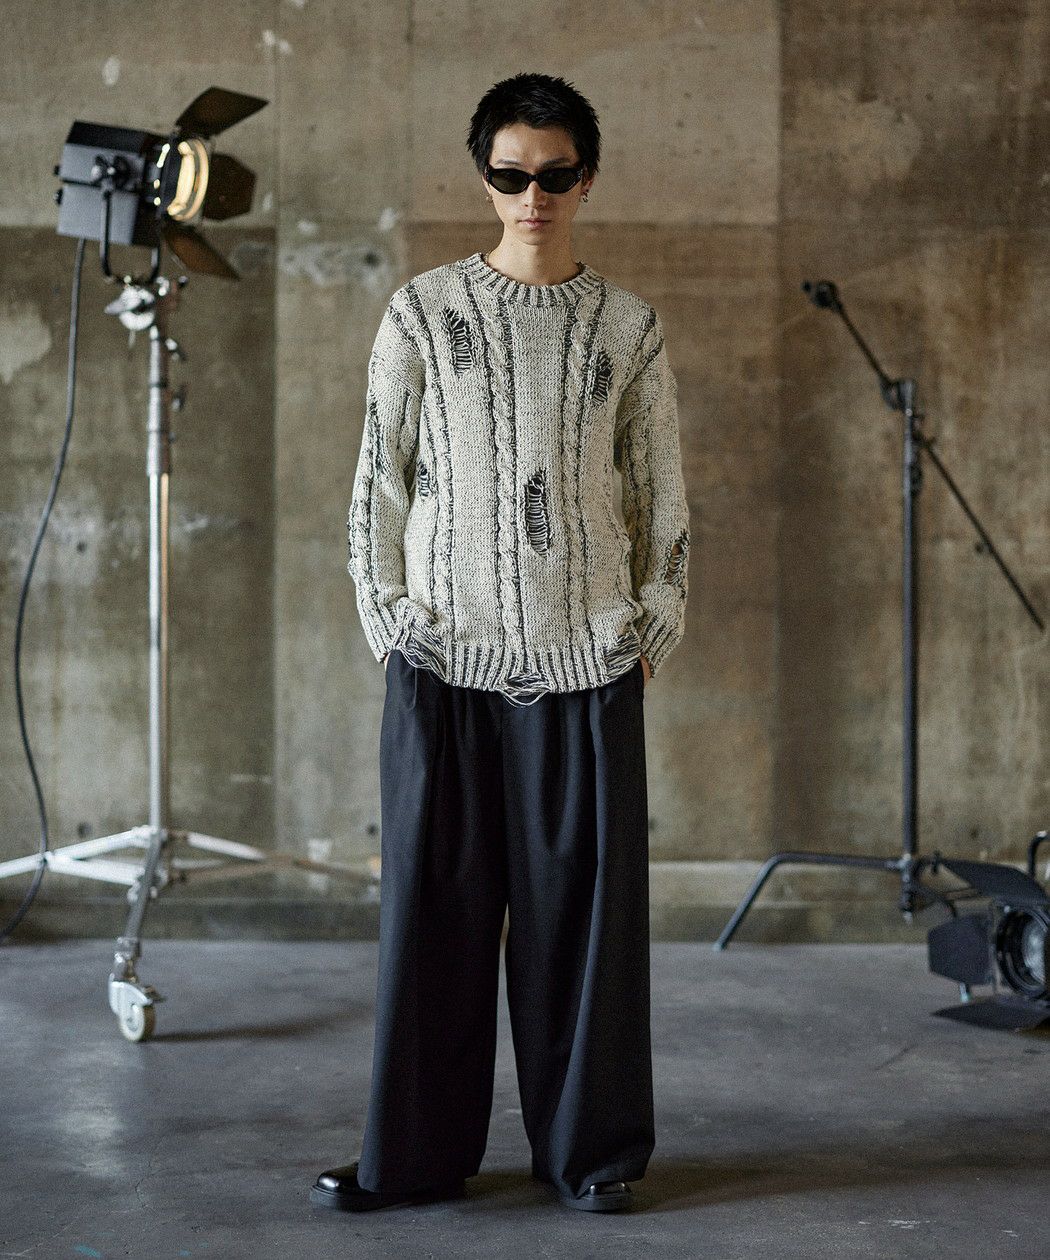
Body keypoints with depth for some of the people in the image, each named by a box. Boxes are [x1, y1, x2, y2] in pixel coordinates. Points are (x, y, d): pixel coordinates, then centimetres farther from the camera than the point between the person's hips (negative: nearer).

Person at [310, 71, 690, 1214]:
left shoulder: (627, 325, 8)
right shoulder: (422, 313, 5)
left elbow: (659, 489, 12)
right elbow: (380, 479, 6)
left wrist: (656, 624, 6)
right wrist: (386, 618, 1)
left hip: (586, 652, 1)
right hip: (445, 651, 0)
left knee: (583, 895, 3)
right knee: (433, 896, 2)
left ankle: (590, 1148, 16)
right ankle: (417, 1152, 15)